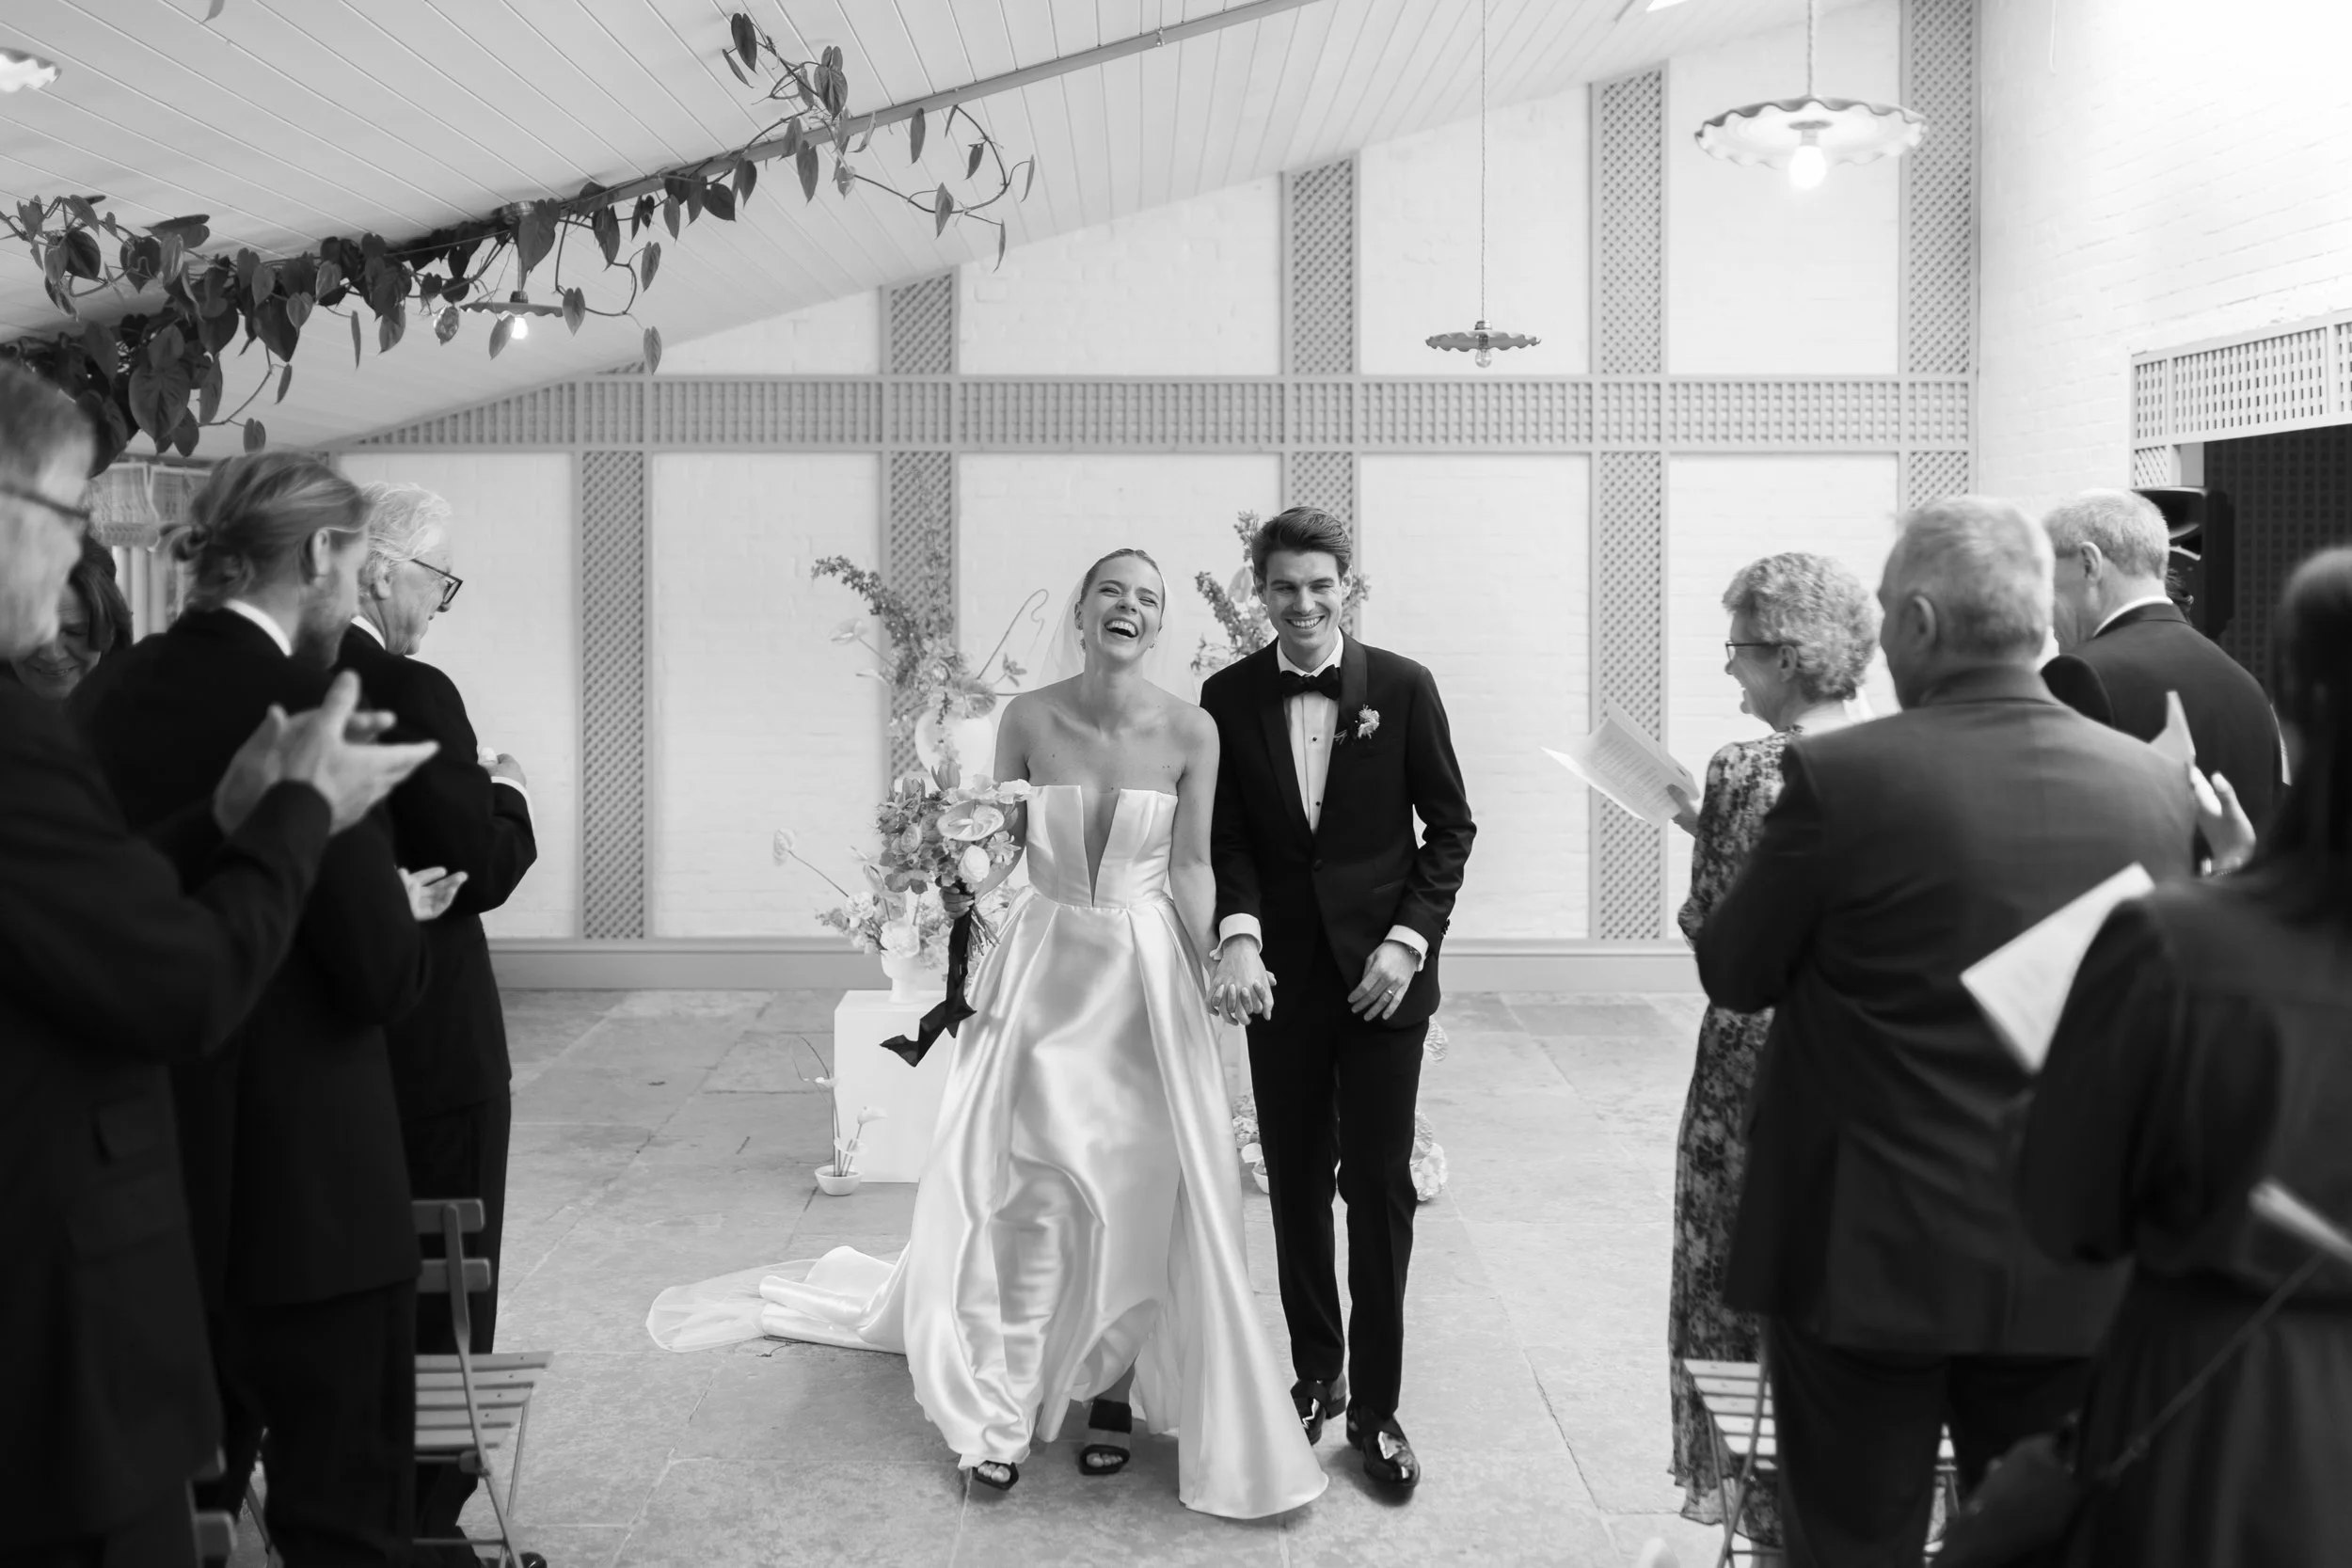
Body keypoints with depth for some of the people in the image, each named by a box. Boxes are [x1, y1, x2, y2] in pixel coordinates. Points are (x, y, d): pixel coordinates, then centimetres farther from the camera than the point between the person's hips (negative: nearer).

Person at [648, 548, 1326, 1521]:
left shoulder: (1191, 732, -7)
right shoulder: (1028, 718, -5)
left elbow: (1191, 868, -2)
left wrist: (1209, 982, -6)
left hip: (1146, 974, 0)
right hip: (1044, 967, 0)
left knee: (1141, 1193, 5)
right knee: (1027, 1195, 1)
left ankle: (1113, 1392, 23)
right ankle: (1003, 1407, 13)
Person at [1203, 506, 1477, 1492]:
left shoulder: (1403, 688, -3)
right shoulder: (1228, 697, 1)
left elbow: (1450, 826, 1)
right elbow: (1227, 838, -1)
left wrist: (1409, 938, -9)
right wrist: (1238, 937, -18)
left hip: (1383, 971, -1)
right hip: (1280, 974, 2)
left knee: (1381, 1187, 2)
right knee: (1296, 1183, 10)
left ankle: (1375, 1407, 13)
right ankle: (1315, 1375, 26)